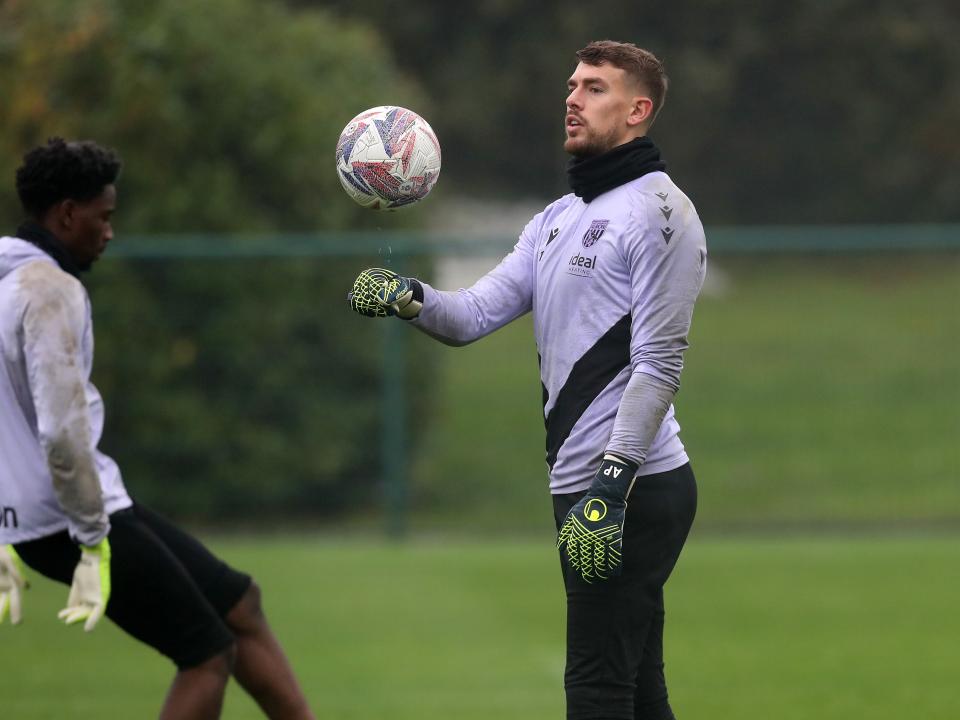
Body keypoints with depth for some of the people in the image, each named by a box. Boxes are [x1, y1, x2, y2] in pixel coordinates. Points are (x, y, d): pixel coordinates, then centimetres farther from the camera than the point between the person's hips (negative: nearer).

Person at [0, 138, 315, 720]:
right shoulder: (51, 291, -16)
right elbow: (62, 431, -24)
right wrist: (94, 545, -19)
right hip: (72, 520, -10)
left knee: (241, 604, 15)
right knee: (208, 654, -1)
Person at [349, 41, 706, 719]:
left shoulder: (658, 211, -9)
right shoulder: (557, 219, 19)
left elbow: (660, 363, -17)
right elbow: (474, 315, 12)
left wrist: (611, 486, -23)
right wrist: (409, 297, -10)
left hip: (632, 489, -9)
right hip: (584, 485, 9)